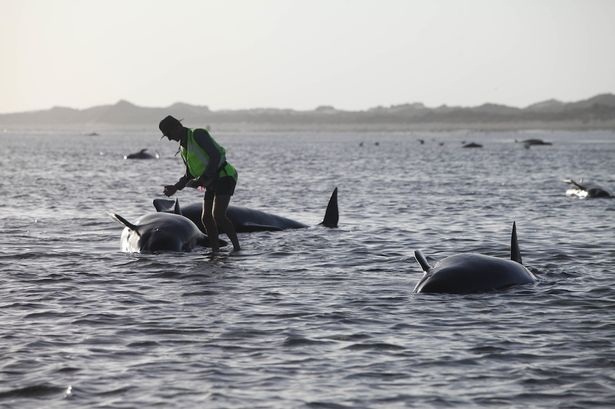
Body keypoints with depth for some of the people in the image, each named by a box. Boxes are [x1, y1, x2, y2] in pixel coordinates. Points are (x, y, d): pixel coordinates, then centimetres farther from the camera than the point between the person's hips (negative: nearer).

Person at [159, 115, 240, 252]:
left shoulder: (198, 135, -14)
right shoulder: (183, 147, 15)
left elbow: (216, 155, -22)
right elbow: (190, 174, 23)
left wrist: (205, 177, -27)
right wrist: (176, 187, 13)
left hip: (224, 176, -10)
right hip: (212, 183, 10)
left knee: (218, 215, -21)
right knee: (206, 218, 4)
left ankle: (237, 247, -16)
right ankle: (215, 251, 8)